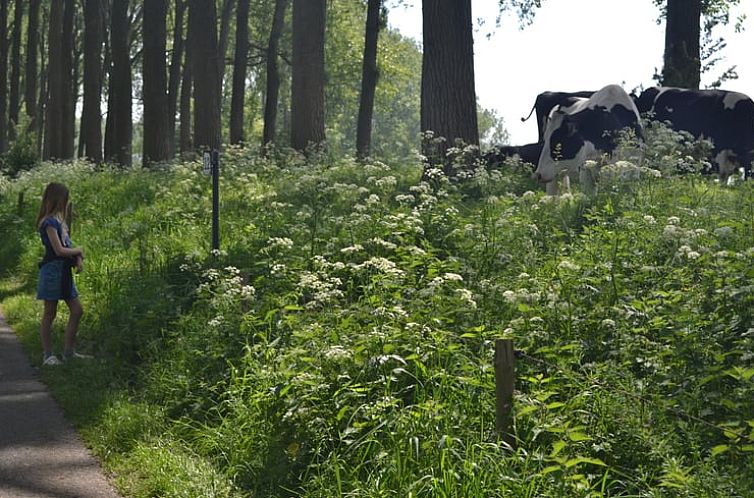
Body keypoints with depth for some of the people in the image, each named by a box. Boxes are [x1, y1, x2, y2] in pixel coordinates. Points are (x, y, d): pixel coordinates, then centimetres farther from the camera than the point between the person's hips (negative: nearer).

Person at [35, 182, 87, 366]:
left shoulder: (58, 220, 13)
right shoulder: (49, 222, -15)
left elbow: (67, 245, 14)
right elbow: (59, 250, -20)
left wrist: (78, 258, -4)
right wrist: (78, 251, -4)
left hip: (64, 271, 9)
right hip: (53, 270, -9)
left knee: (77, 310, 9)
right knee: (50, 314, 0)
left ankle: (69, 351, 17)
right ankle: (48, 355, 8)